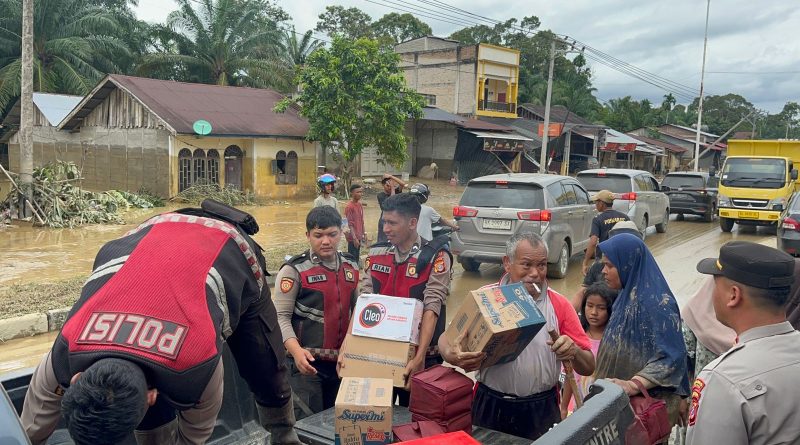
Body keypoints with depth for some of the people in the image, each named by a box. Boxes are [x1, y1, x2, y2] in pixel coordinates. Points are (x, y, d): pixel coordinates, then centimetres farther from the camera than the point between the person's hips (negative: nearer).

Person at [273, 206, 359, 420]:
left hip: (342, 361, 6)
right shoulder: (294, 270, -9)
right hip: (307, 362, -5)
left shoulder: (351, 266, 8)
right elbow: (281, 316, -13)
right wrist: (296, 350, -28)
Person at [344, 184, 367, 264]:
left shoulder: (360, 205, 8)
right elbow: (350, 224, -17)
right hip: (353, 237, -8)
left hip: (359, 236, 8)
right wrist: (354, 238, -19)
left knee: (357, 257, 15)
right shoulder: (349, 206, -17)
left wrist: (364, 234, 15)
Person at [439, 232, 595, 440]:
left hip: (541, 410, 0)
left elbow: (588, 367, 0)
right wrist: (451, 355, -26)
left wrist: (573, 351, -22)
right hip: (490, 406, 0)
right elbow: (447, 338, -4)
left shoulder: (559, 305, -3)